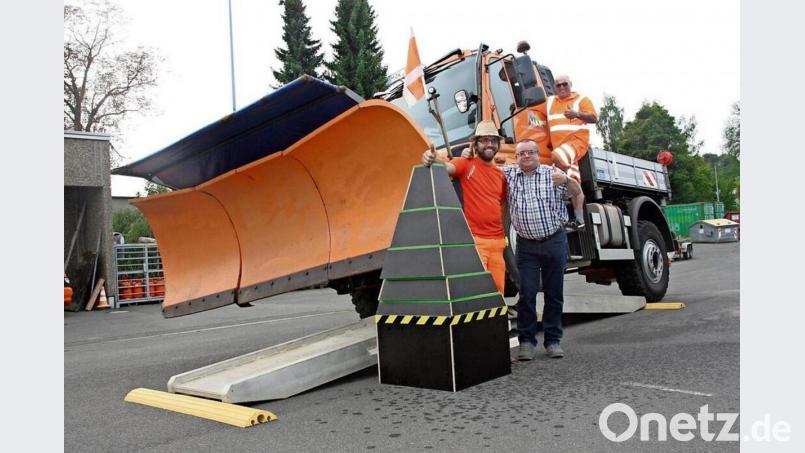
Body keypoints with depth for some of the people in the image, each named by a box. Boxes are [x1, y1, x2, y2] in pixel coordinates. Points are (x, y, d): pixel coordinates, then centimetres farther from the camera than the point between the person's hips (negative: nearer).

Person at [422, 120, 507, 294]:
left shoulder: (501, 174, 15)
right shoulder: (466, 164, -2)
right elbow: (446, 167, -23)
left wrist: (503, 235, 16)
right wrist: (432, 160, -45)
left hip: (497, 241, 6)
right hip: (473, 239, -6)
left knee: (498, 289, 11)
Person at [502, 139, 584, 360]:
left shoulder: (552, 173, 3)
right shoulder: (509, 174, 6)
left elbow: (577, 194, 0)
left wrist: (566, 180, -22)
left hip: (555, 242, 0)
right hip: (526, 245, 0)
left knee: (554, 294, 6)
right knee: (527, 294, -2)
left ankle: (553, 340, 16)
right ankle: (526, 341, 7)